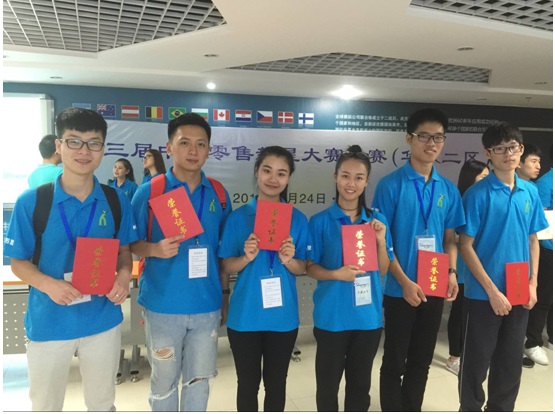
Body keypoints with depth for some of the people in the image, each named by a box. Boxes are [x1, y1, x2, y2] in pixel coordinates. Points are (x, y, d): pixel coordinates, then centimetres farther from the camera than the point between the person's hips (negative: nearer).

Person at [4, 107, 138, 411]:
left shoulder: (116, 201, -3)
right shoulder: (30, 202, -10)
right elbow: (19, 262, -4)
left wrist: (124, 275, -15)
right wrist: (48, 284, -24)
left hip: (103, 321, 2)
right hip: (48, 324, -1)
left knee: (102, 404, 21)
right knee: (45, 407, 20)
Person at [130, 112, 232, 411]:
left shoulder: (219, 194, 2)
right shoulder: (148, 192, -7)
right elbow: (131, 245, -2)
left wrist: (225, 293, 10)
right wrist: (154, 249, -22)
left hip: (207, 304, 3)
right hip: (163, 304, -2)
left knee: (199, 379, 16)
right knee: (164, 380, 13)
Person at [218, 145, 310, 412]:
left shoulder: (298, 219, -1)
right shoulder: (238, 217, -3)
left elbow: (302, 269, 2)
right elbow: (227, 267, -2)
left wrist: (289, 260, -19)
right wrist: (247, 257, -21)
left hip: (283, 315, 1)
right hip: (245, 315, -1)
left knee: (276, 382, 16)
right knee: (248, 383, 13)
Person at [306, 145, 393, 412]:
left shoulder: (377, 220, 2)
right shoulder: (320, 222, -6)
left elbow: (383, 270, 4)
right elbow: (310, 268, -4)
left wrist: (380, 240, -12)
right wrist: (336, 274, -21)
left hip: (368, 315, 3)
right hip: (331, 316, -2)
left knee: (360, 383, 17)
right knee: (328, 382, 10)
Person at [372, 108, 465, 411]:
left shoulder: (449, 190, 5)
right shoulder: (391, 185, -9)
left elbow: (449, 238, 11)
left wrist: (452, 272, -5)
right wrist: (404, 281, -16)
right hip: (400, 289, -4)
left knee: (421, 361, 16)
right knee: (395, 362, 8)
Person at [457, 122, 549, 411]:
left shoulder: (530, 192, 4)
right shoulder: (478, 194, -13)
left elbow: (533, 240, 11)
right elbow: (466, 246, -13)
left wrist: (533, 284, 3)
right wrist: (492, 290, -15)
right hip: (483, 294, -5)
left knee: (511, 362, 17)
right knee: (476, 361, 9)